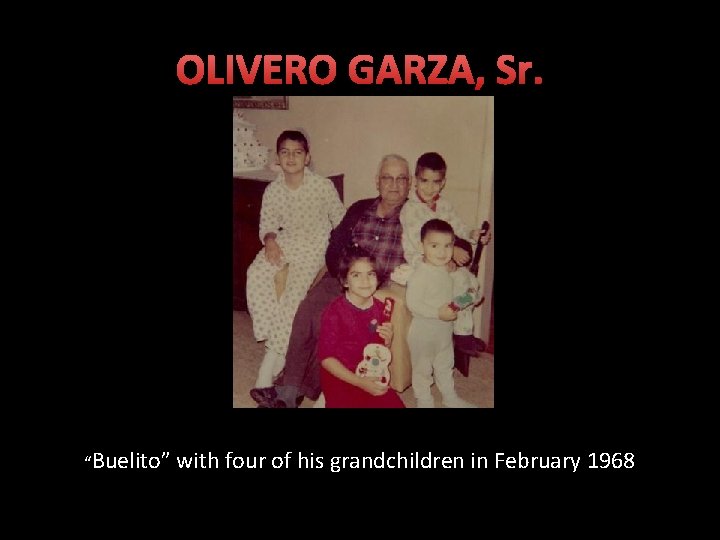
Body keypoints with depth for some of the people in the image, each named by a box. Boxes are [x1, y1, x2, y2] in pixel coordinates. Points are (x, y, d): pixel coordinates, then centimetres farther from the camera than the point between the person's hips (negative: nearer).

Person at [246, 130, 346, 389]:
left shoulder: (323, 186, -8)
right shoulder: (273, 190, 2)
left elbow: (340, 221, -2)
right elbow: (267, 224, 8)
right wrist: (270, 240, -13)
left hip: (315, 243, -3)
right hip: (285, 240, 3)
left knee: (295, 288, -27)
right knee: (256, 274, -25)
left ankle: (273, 355, -14)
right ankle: (281, 350, -19)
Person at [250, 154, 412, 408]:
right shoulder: (359, 210, 14)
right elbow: (334, 249, 11)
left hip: (385, 289, -4)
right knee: (309, 307, -23)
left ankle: (305, 388, -14)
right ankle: (289, 387, -20)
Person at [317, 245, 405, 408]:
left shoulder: (380, 308, -1)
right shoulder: (334, 312, -17)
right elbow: (325, 357, -16)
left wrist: (387, 341, -11)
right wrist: (359, 382, -22)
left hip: (371, 375, 5)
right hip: (339, 377, -5)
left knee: (395, 404, -6)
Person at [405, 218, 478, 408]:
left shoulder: (445, 270, 1)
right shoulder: (419, 275, -26)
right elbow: (413, 303, -30)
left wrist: (452, 306, 1)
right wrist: (438, 313, -32)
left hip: (444, 329, 8)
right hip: (423, 330, -8)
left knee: (445, 365, 25)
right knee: (422, 369, 11)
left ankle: (450, 397, 42)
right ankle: (424, 401, 28)